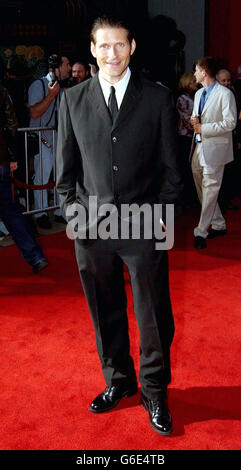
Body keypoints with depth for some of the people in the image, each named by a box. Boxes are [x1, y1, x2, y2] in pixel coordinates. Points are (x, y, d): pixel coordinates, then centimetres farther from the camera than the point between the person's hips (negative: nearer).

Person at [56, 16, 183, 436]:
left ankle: (154, 393, 26)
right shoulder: (72, 100, 7)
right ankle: (118, 381, 36)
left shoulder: (158, 98, 2)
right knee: (105, 314, 14)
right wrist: (72, 209, 0)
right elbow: (66, 166, 10)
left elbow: (170, 167, 4)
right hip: (91, 227, 2)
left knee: (154, 316, 5)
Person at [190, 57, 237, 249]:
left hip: (214, 147, -8)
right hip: (198, 146, 9)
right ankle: (219, 225, 25)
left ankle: (201, 232, -4)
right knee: (201, 188, 12)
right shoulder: (199, 94, 17)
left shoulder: (225, 94, -9)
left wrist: (203, 128, -16)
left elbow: (230, 123, -14)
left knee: (210, 189, -8)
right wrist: (194, 120, 1)